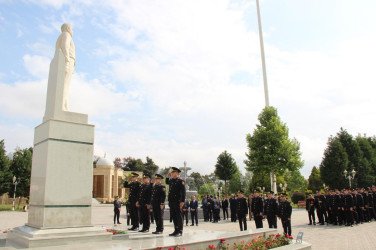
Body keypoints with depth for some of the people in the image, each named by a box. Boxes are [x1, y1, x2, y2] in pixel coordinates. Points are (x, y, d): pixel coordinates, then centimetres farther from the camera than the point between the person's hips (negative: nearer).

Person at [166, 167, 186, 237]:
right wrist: (168, 177, 21)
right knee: (173, 216, 11)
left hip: (177, 202, -7)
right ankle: (176, 230, 19)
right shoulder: (171, 180, 15)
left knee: (179, 216, -2)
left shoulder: (180, 181, -7)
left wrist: (182, 201, -19)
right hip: (171, 202, 8)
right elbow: (167, 182, 39)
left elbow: (183, 191, -13)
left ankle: (180, 231, 3)